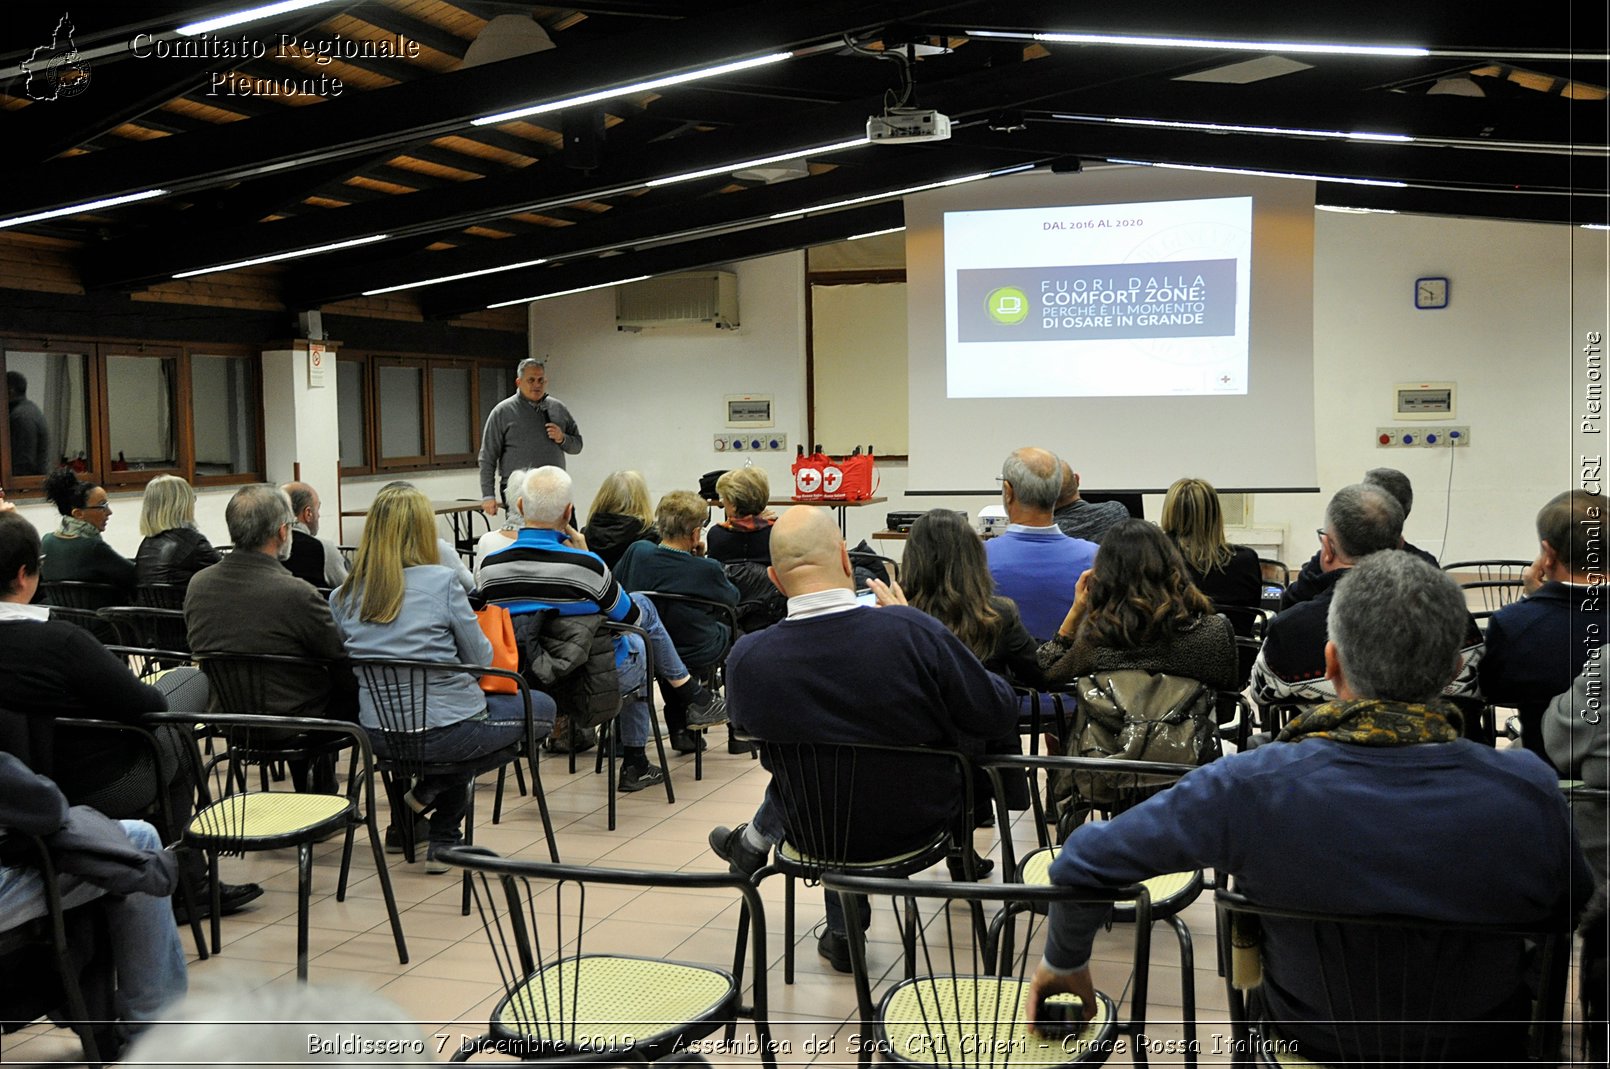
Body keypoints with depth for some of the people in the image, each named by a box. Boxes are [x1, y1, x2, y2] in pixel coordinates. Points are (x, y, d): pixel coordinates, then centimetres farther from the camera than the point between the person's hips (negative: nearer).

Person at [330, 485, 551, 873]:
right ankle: (431, 790, 7)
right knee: (541, 706, 18)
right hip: (446, 730, -6)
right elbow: (481, 660, -6)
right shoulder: (441, 582, -13)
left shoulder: (343, 596, 1)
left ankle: (444, 841, 25)